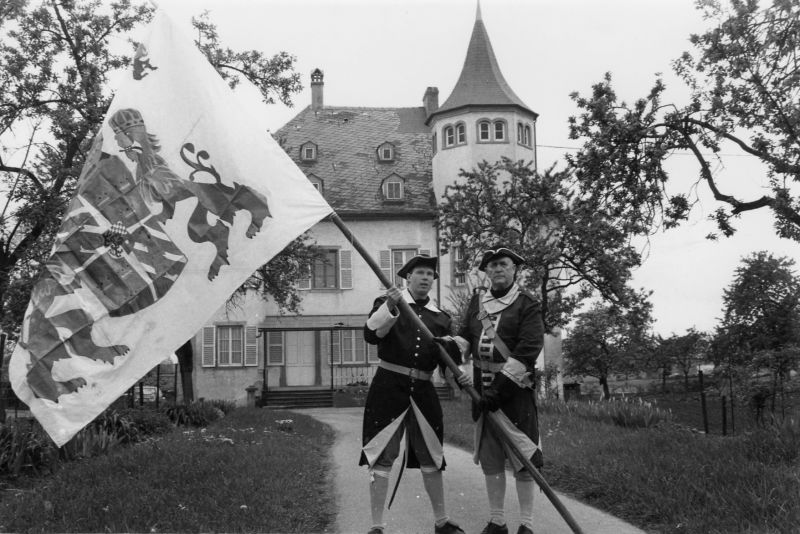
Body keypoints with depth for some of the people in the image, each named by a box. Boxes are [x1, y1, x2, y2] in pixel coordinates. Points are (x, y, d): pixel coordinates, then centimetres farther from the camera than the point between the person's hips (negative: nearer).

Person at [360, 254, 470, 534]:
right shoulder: (386, 302, 3)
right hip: (389, 386, -4)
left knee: (431, 457, 11)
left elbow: (451, 356, 9)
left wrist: (461, 374, -12)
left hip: (423, 390, 4)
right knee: (381, 456, -3)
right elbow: (371, 334, -13)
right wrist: (390, 308, -27)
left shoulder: (441, 317, 13)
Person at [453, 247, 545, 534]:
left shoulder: (528, 305, -6)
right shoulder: (477, 301, 12)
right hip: (484, 391, 5)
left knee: (521, 458, 0)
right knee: (489, 457, 9)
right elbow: (465, 335, 10)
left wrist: (501, 385, -20)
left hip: (516, 389, -5)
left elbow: (527, 349, -14)